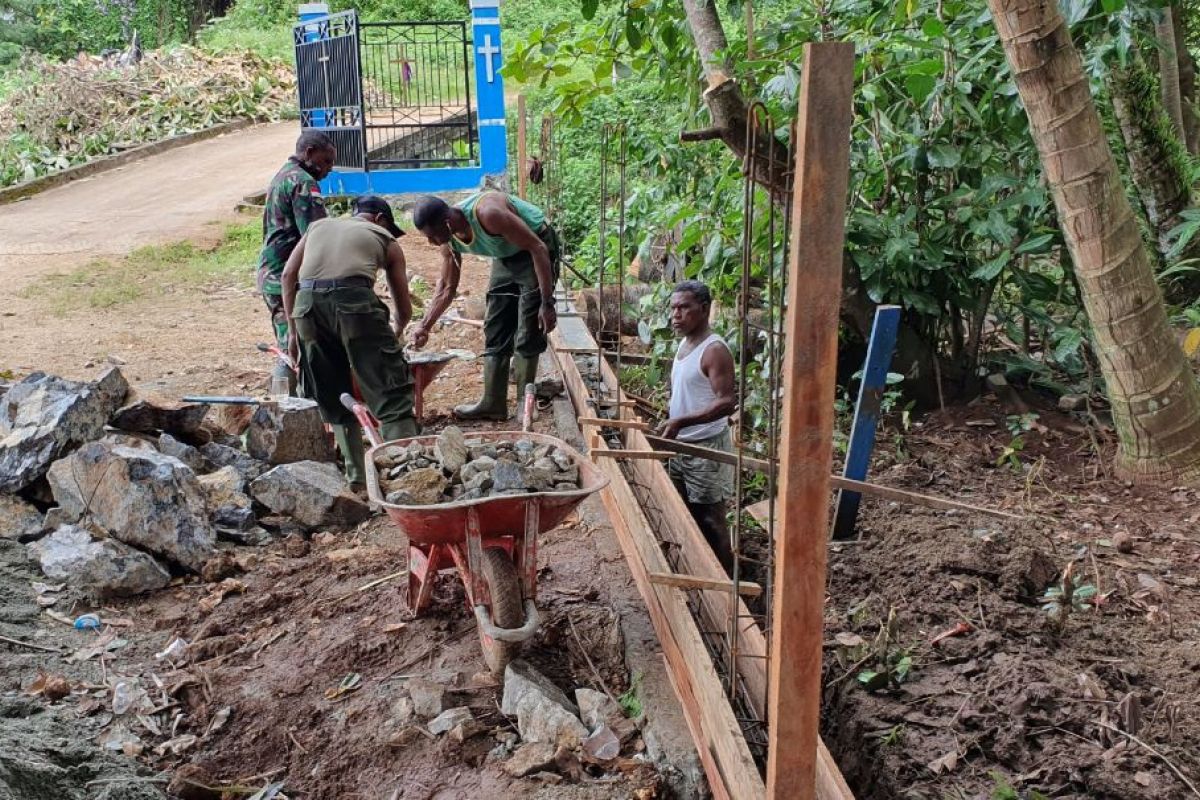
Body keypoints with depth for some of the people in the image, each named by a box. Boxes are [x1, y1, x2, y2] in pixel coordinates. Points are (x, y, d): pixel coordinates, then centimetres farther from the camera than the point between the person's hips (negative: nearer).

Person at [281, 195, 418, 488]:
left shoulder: (318, 226, 32)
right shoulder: (385, 239, 25)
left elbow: (288, 274, 18)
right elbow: (404, 308, 24)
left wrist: (292, 328, 20)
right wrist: (396, 334, 44)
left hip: (307, 302, 4)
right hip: (354, 299, -3)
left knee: (333, 399, 17)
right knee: (390, 391, 2)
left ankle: (357, 475, 15)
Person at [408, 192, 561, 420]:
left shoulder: (487, 213, -35)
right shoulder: (450, 240, -10)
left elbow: (538, 248, -30)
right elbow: (447, 288, 5)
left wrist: (547, 303, -30)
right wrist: (424, 326, -2)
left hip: (536, 251, -8)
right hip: (506, 257, 8)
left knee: (527, 336, -10)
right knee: (494, 331, 6)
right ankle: (493, 404, 12)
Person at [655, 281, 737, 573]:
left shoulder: (714, 350, -18)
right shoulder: (684, 345, 10)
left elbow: (727, 402, -25)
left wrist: (681, 421, -33)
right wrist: (667, 413, 11)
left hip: (706, 448, -9)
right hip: (680, 445, 9)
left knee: (709, 520, -1)